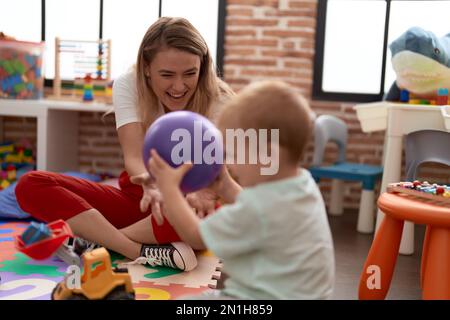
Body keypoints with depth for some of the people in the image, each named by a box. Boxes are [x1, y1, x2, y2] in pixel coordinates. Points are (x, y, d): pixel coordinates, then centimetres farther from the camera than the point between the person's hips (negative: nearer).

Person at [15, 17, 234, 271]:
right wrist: (152, 187, -45)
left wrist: (201, 193, -47)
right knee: (31, 186, -16)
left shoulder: (219, 100, -12)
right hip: (142, 197, 3)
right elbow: (134, 157, -21)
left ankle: (100, 240, -22)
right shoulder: (128, 85, -9)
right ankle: (141, 253, -31)